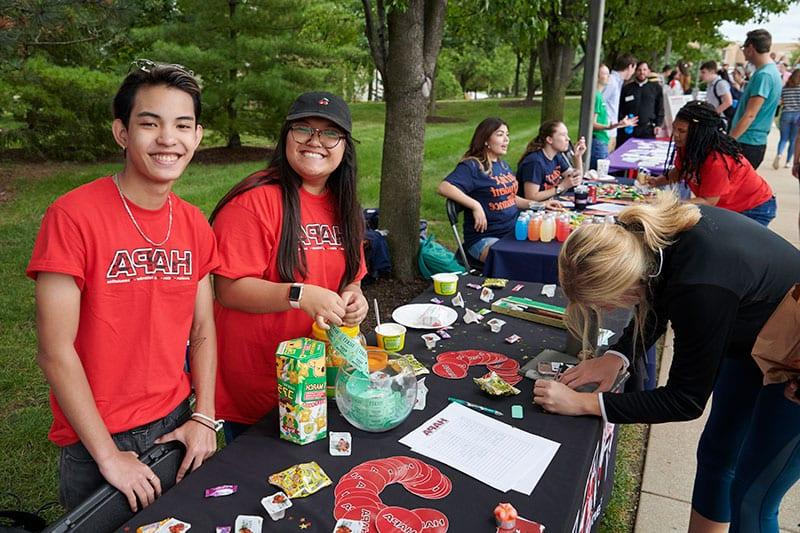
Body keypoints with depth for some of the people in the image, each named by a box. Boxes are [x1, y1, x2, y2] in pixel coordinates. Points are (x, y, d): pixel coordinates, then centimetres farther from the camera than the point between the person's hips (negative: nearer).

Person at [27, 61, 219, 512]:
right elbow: (56, 351, -17)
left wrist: (204, 417, -5)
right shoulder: (73, 216, -18)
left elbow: (202, 331, 4)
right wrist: (108, 455, -14)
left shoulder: (195, 226, -1)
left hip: (176, 427, 5)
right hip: (96, 445, -4)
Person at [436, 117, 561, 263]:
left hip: (513, 232, 8)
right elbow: (444, 187, -24)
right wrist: (476, 206, -28)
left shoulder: (503, 165, 18)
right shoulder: (472, 166, -10)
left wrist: (540, 205, 14)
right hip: (485, 238, -8)